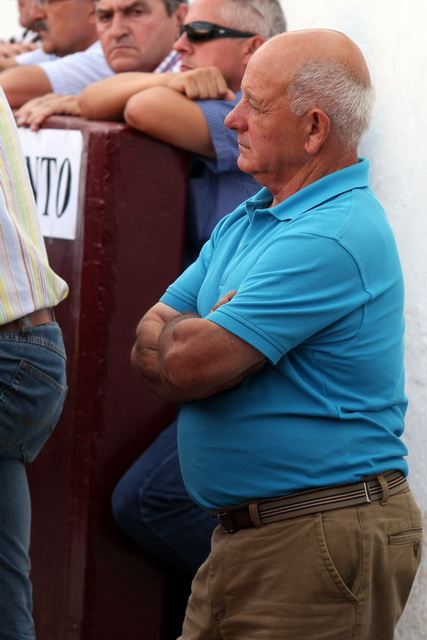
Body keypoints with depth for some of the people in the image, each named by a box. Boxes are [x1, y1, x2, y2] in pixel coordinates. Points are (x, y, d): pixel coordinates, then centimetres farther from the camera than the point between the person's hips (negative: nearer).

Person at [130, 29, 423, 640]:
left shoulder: (334, 236, -20)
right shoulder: (246, 220, 13)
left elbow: (188, 365, -23)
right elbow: (148, 343, 11)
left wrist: (177, 336, -1)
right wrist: (197, 337, -10)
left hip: (319, 545, -9)